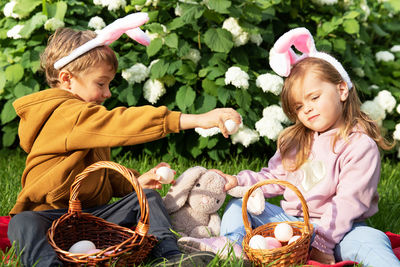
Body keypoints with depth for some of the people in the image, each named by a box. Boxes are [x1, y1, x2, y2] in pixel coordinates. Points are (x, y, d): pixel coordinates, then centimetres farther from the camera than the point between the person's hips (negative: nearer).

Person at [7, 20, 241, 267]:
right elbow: (121, 124, -28)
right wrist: (197, 120, -32)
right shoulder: (65, 114, -15)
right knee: (23, 223, -38)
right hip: (50, 215, -8)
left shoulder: (89, 121, 20)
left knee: (148, 196, -5)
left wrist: (134, 182, 5)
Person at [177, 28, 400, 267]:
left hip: (336, 228, -6)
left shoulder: (361, 146, -11)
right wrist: (239, 182, -3)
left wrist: (322, 242, -24)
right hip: (290, 220, 6)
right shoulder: (295, 140, 11)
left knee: (372, 242, -35)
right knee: (240, 204, -1)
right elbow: (275, 177, 14)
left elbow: (348, 203, -17)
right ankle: (231, 244, -27)